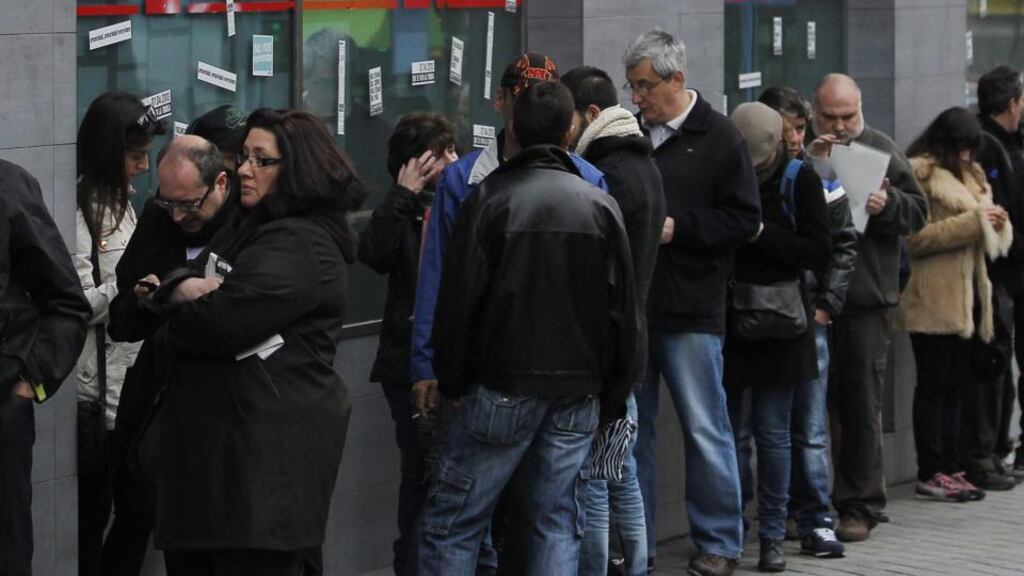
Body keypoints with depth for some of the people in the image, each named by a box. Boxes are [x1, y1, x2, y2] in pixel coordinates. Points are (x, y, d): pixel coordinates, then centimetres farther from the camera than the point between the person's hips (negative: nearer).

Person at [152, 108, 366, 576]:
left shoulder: (303, 246, -14)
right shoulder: (245, 231, 20)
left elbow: (222, 322, -22)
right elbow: (159, 287, 17)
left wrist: (170, 330, 0)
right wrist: (181, 289, -8)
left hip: (270, 446, -10)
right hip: (214, 435, 10)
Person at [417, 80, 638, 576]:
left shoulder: (490, 197, -6)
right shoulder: (600, 205, 4)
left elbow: (458, 301, -7)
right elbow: (623, 312, 6)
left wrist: (452, 381, 6)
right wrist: (613, 397, 14)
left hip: (504, 386, -3)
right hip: (578, 393, 4)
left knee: (451, 521, 2)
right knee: (556, 524, 8)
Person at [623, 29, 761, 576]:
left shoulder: (719, 138, -3)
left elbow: (745, 219, -7)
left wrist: (678, 227, -15)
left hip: (690, 310, -4)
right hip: (631, 305, 5)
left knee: (705, 432, 2)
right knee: (630, 429, 9)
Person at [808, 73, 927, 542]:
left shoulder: (882, 150, 6)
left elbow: (918, 212, 6)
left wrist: (888, 204, -14)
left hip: (866, 296, -1)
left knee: (861, 403, 1)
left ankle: (860, 506, 7)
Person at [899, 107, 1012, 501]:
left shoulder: (967, 174, 20)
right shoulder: (920, 173, -8)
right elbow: (916, 238, -17)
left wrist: (994, 222, 1)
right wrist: (973, 221, -18)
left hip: (966, 294, 8)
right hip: (934, 300, -8)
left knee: (957, 384, 10)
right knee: (935, 384, -5)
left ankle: (948, 467, 15)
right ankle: (930, 474, -2)